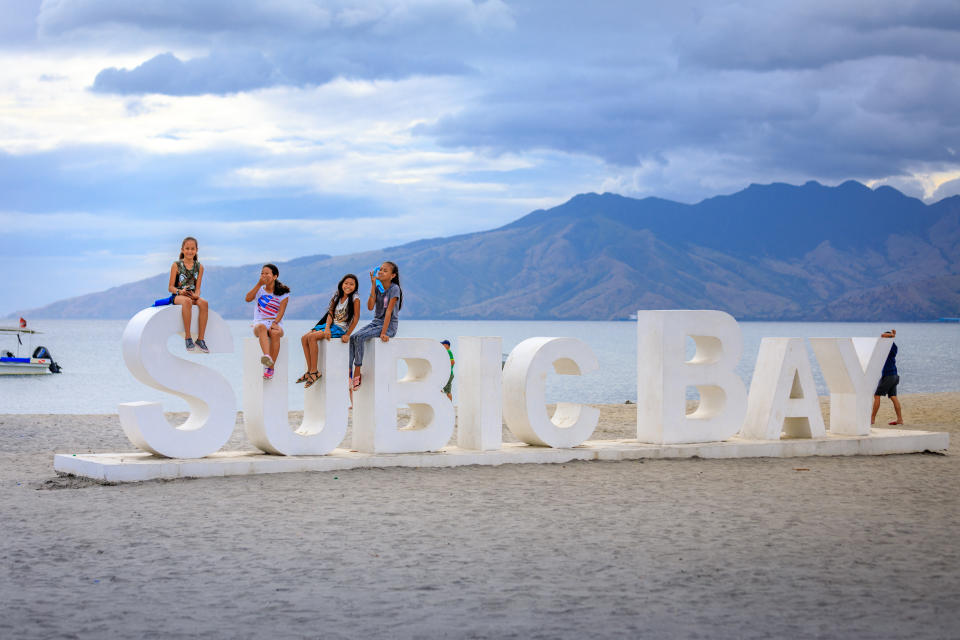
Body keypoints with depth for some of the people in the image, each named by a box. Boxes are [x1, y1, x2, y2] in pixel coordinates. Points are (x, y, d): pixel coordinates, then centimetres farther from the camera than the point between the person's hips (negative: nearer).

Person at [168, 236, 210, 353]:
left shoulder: (199, 267, 9)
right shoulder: (176, 265, 1)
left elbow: (197, 287, 5)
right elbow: (171, 287, -1)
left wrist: (196, 295, -18)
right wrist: (180, 291, -22)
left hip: (192, 295, 3)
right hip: (178, 295, -3)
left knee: (204, 303, -31)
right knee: (187, 301, -39)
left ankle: (200, 339, -27)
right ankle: (187, 337, -32)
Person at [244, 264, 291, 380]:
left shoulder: (283, 292, 8)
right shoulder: (260, 289, 16)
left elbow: (281, 311, -3)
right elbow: (248, 299, -3)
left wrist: (275, 323, -21)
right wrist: (259, 284, -7)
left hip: (276, 323, -1)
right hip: (259, 322, 1)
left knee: (275, 333, -38)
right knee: (262, 327, -38)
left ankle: (270, 368, -34)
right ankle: (267, 357, -63)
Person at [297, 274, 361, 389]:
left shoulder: (355, 299, -8)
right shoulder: (337, 297, 10)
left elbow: (356, 317, -11)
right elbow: (330, 314, 5)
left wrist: (348, 335, -17)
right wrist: (327, 328, -13)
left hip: (340, 328, -7)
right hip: (331, 325, 7)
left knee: (312, 337, -25)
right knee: (304, 338, -10)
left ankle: (314, 372, -21)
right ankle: (310, 371, -8)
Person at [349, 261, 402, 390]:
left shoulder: (394, 289, -11)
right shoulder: (377, 287, 7)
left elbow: (389, 311, -17)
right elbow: (370, 307, -6)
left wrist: (383, 332, -23)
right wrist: (373, 286, -10)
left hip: (389, 325, -6)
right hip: (375, 322, 6)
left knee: (359, 337, -26)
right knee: (352, 337, -17)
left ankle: (357, 374, -20)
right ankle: (348, 373, -21)